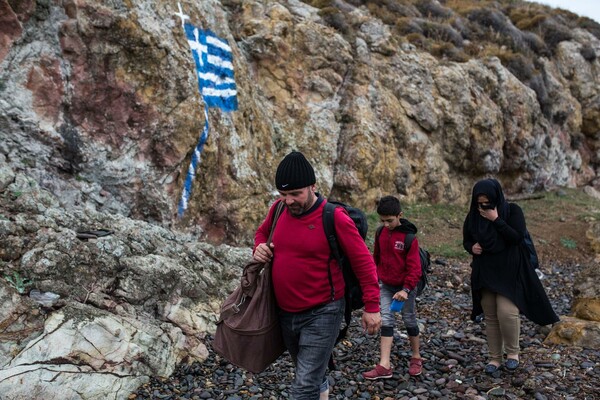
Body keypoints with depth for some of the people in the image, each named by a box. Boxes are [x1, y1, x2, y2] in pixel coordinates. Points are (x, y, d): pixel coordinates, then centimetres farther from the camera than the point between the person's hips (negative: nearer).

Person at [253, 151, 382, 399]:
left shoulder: (334, 217, -18)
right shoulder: (278, 209, -2)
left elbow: (363, 262, -12)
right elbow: (262, 232, 19)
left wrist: (371, 306, -12)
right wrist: (259, 247, -4)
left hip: (322, 314, -6)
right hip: (285, 313, 6)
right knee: (311, 375, 26)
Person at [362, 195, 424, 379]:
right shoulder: (380, 232, -2)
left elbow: (414, 267, -19)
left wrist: (406, 289, -26)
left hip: (405, 286, -4)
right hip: (385, 285, 4)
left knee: (409, 320, 10)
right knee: (386, 321, -2)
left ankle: (416, 357, 30)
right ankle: (384, 366, -4)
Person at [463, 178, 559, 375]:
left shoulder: (512, 210, -9)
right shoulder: (473, 216, 0)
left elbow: (517, 237, -21)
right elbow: (466, 240, 11)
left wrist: (496, 220, -24)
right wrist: (472, 247, -11)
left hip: (509, 271, -4)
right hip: (485, 272, 4)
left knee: (506, 312, -15)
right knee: (490, 316, 8)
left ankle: (513, 352, 8)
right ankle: (495, 357, 21)